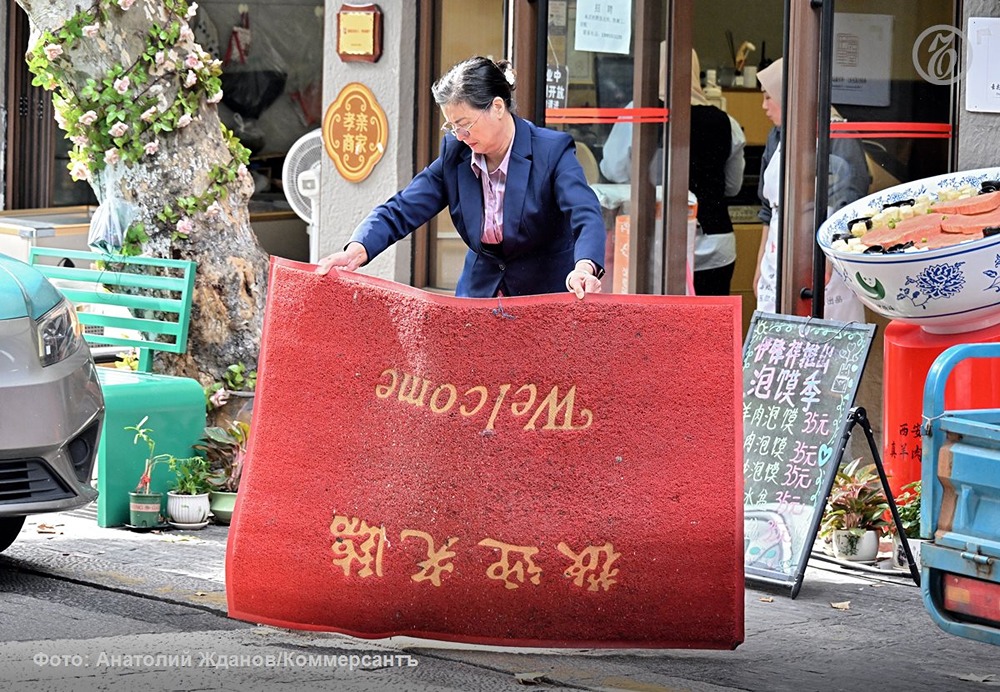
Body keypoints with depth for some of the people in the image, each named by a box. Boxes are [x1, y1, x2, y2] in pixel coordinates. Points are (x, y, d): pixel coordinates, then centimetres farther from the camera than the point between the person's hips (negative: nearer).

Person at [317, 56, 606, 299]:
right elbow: (401, 211, -3)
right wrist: (357, 249, -24)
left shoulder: (553, 152, -17)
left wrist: (584, 268, -54)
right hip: (479, 293, 4)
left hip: (547, 296, -4)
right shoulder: (455, 154, -2)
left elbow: (586, 214, -31)